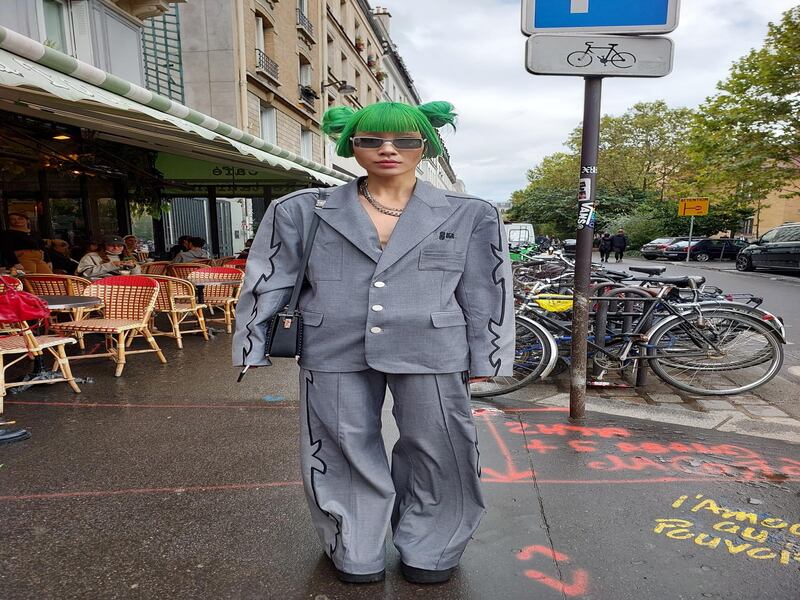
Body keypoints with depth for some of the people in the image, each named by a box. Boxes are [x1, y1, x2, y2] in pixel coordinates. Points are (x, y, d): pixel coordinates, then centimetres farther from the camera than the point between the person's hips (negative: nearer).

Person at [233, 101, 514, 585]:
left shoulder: (469, 216, 4)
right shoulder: (303, 211, 5)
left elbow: (486, 292, 5)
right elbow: (269, 282, 7)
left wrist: (481, 359, 3)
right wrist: (254, 349, 4)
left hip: (431, 354, 0)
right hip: (334, 353, 1)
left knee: (437, 451, 9)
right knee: (347, 454, 11)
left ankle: (430, 552, 35)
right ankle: (356, 556, 35)